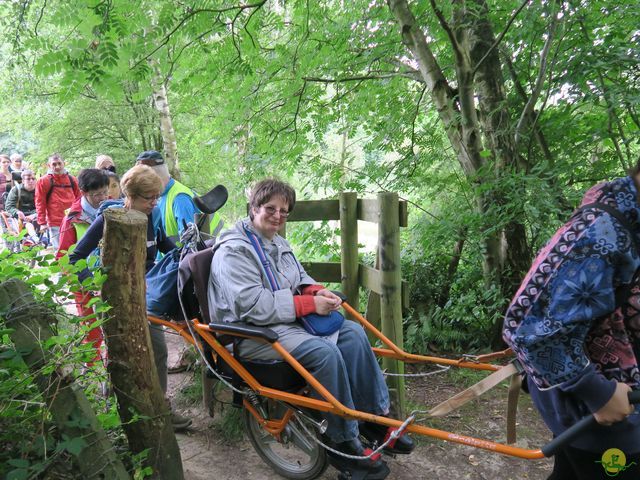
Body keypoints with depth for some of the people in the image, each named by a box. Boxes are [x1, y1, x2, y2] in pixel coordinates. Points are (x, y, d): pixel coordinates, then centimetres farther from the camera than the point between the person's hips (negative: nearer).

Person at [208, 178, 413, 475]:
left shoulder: (276, 243, 14)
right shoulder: (233, 251, -15)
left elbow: (300, 278, 20)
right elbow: (254, 306, -24)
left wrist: (317, 291, -5)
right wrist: (310, 304, -21)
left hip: (289, 319, 9)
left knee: (352, 332, -7)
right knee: (325, 352, -29)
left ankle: (375, 416, 1)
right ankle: (344, 440, -11)